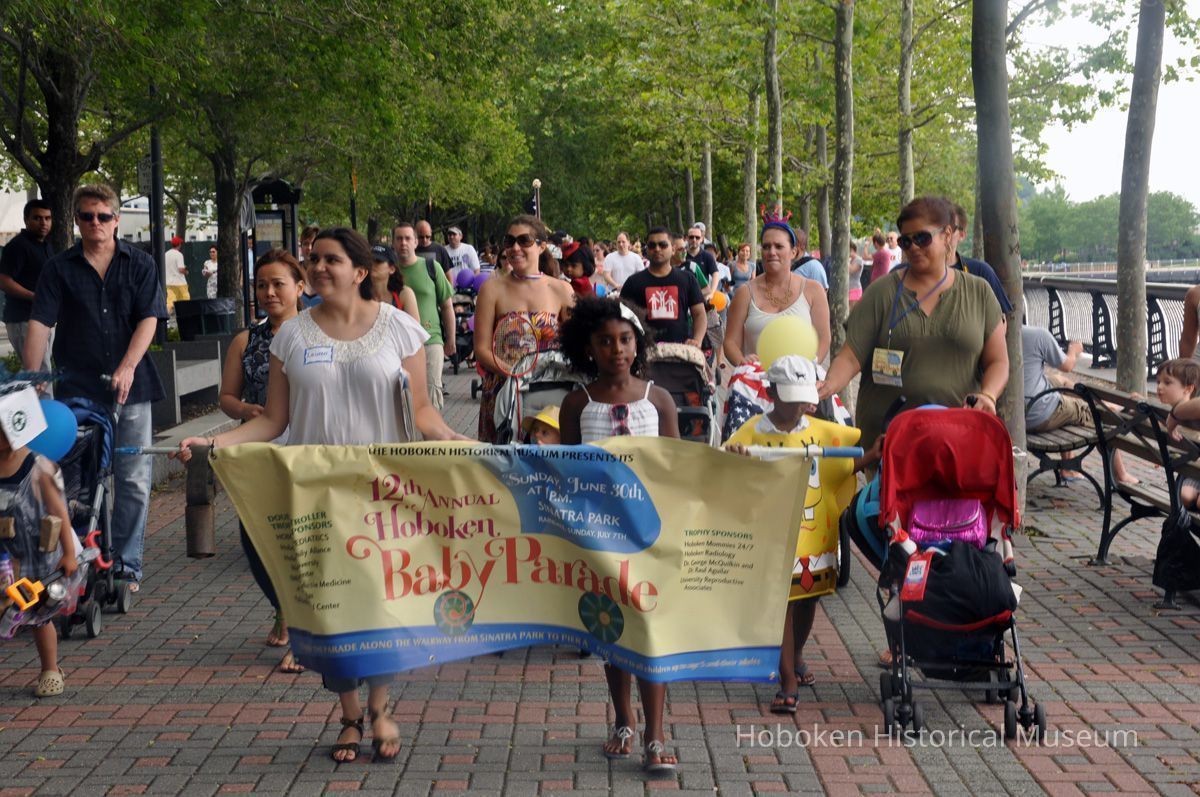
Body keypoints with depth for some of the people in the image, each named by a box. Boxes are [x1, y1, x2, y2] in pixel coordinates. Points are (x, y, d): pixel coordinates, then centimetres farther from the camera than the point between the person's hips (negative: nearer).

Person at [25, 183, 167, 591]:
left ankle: (126, 565, 12)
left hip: (131, 388, 0)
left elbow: (149, 319, -3)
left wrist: (128, 367, -17)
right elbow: (40, 324, -3)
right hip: (77, 389, 0)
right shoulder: (59, 268, 5)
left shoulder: (139, 264, 6)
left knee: (134, 481, 2)